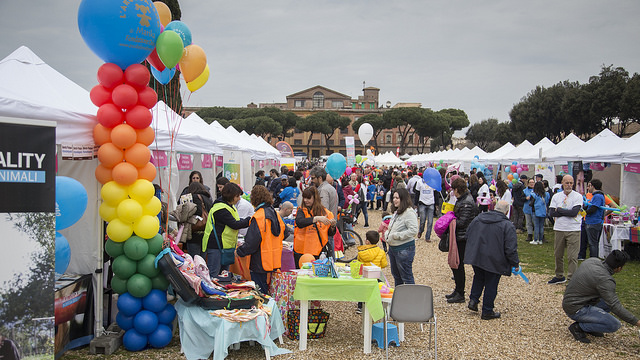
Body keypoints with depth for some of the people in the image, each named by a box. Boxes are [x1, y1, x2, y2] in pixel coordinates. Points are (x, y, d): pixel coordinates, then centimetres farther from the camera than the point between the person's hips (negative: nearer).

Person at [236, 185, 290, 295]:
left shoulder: (258, 217, -19)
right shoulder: (275, 214, 5)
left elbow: (251, 243, -21)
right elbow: (285, 233, 17)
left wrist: (239, 251, -6)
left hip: (260, 263, -8)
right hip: (274, 261, 8)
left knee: (260, 293, -1)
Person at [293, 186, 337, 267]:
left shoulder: (324, 212, 7)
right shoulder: (302, 211, 0)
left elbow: (330, 234, 10)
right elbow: (299, 222, -23)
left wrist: (332, 226, -11)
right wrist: (316, 218, -30)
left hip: (319, 251, 2)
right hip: (302, 252, -2)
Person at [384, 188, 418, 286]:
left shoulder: (409, 212, -18)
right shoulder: (396, 212, 13)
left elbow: (413, 231, -26)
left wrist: (396, 235, -23)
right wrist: (387, 233, 5)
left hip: (404, 249, -10)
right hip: (393, 248, 10)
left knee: (406, 277, -3)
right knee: (396, 275, 20)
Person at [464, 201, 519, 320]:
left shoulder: (478, 218, 3)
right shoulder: (507, 225, -13)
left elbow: (468, 234, 14)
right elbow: (511, 249, -14)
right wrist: (515, 264, -2)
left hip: (476, 256, 5)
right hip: (494, 261, -4)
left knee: (478, 278, 27)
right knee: (491, 285, 7)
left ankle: (473, 300, 16)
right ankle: (487, 311, 15)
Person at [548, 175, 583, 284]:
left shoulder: (578, 196, -3)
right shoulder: (556, 196, 7)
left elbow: (574, 212, -16)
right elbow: (551, 213, -5)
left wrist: (559, 210, -7)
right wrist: (568, 212, -11)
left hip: (573, 230, -4)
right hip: (559, 229, 4)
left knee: (572, 257, -6)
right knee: (558, 255, 13)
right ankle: (559, 276, 27)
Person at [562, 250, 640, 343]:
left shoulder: (593, 260, 0)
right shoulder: (604, 279, -24)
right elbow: (615, 307, -24)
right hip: (576, 310, -9)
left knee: (611, 298, 13)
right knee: (614, 325, -15)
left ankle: (589, 323, 13)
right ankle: (578, 327, -5)